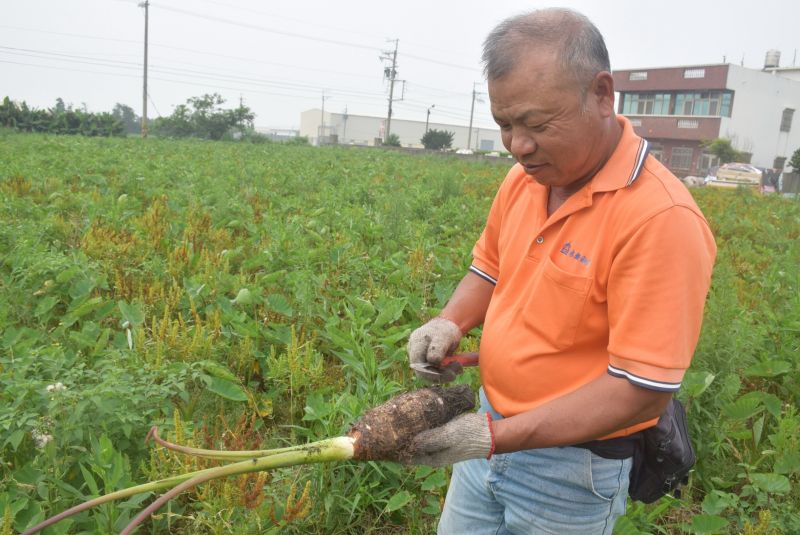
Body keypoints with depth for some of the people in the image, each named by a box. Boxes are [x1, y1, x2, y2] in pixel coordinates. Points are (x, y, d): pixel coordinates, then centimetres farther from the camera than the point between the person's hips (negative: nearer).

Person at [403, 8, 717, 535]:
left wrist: (497, 437, -28)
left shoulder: (661, 218, -26)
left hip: (571, 471, -6)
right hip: (491, 434, 6)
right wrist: (449, 323, -8)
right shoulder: (523, 179, -4)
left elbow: (644, 389, -24)